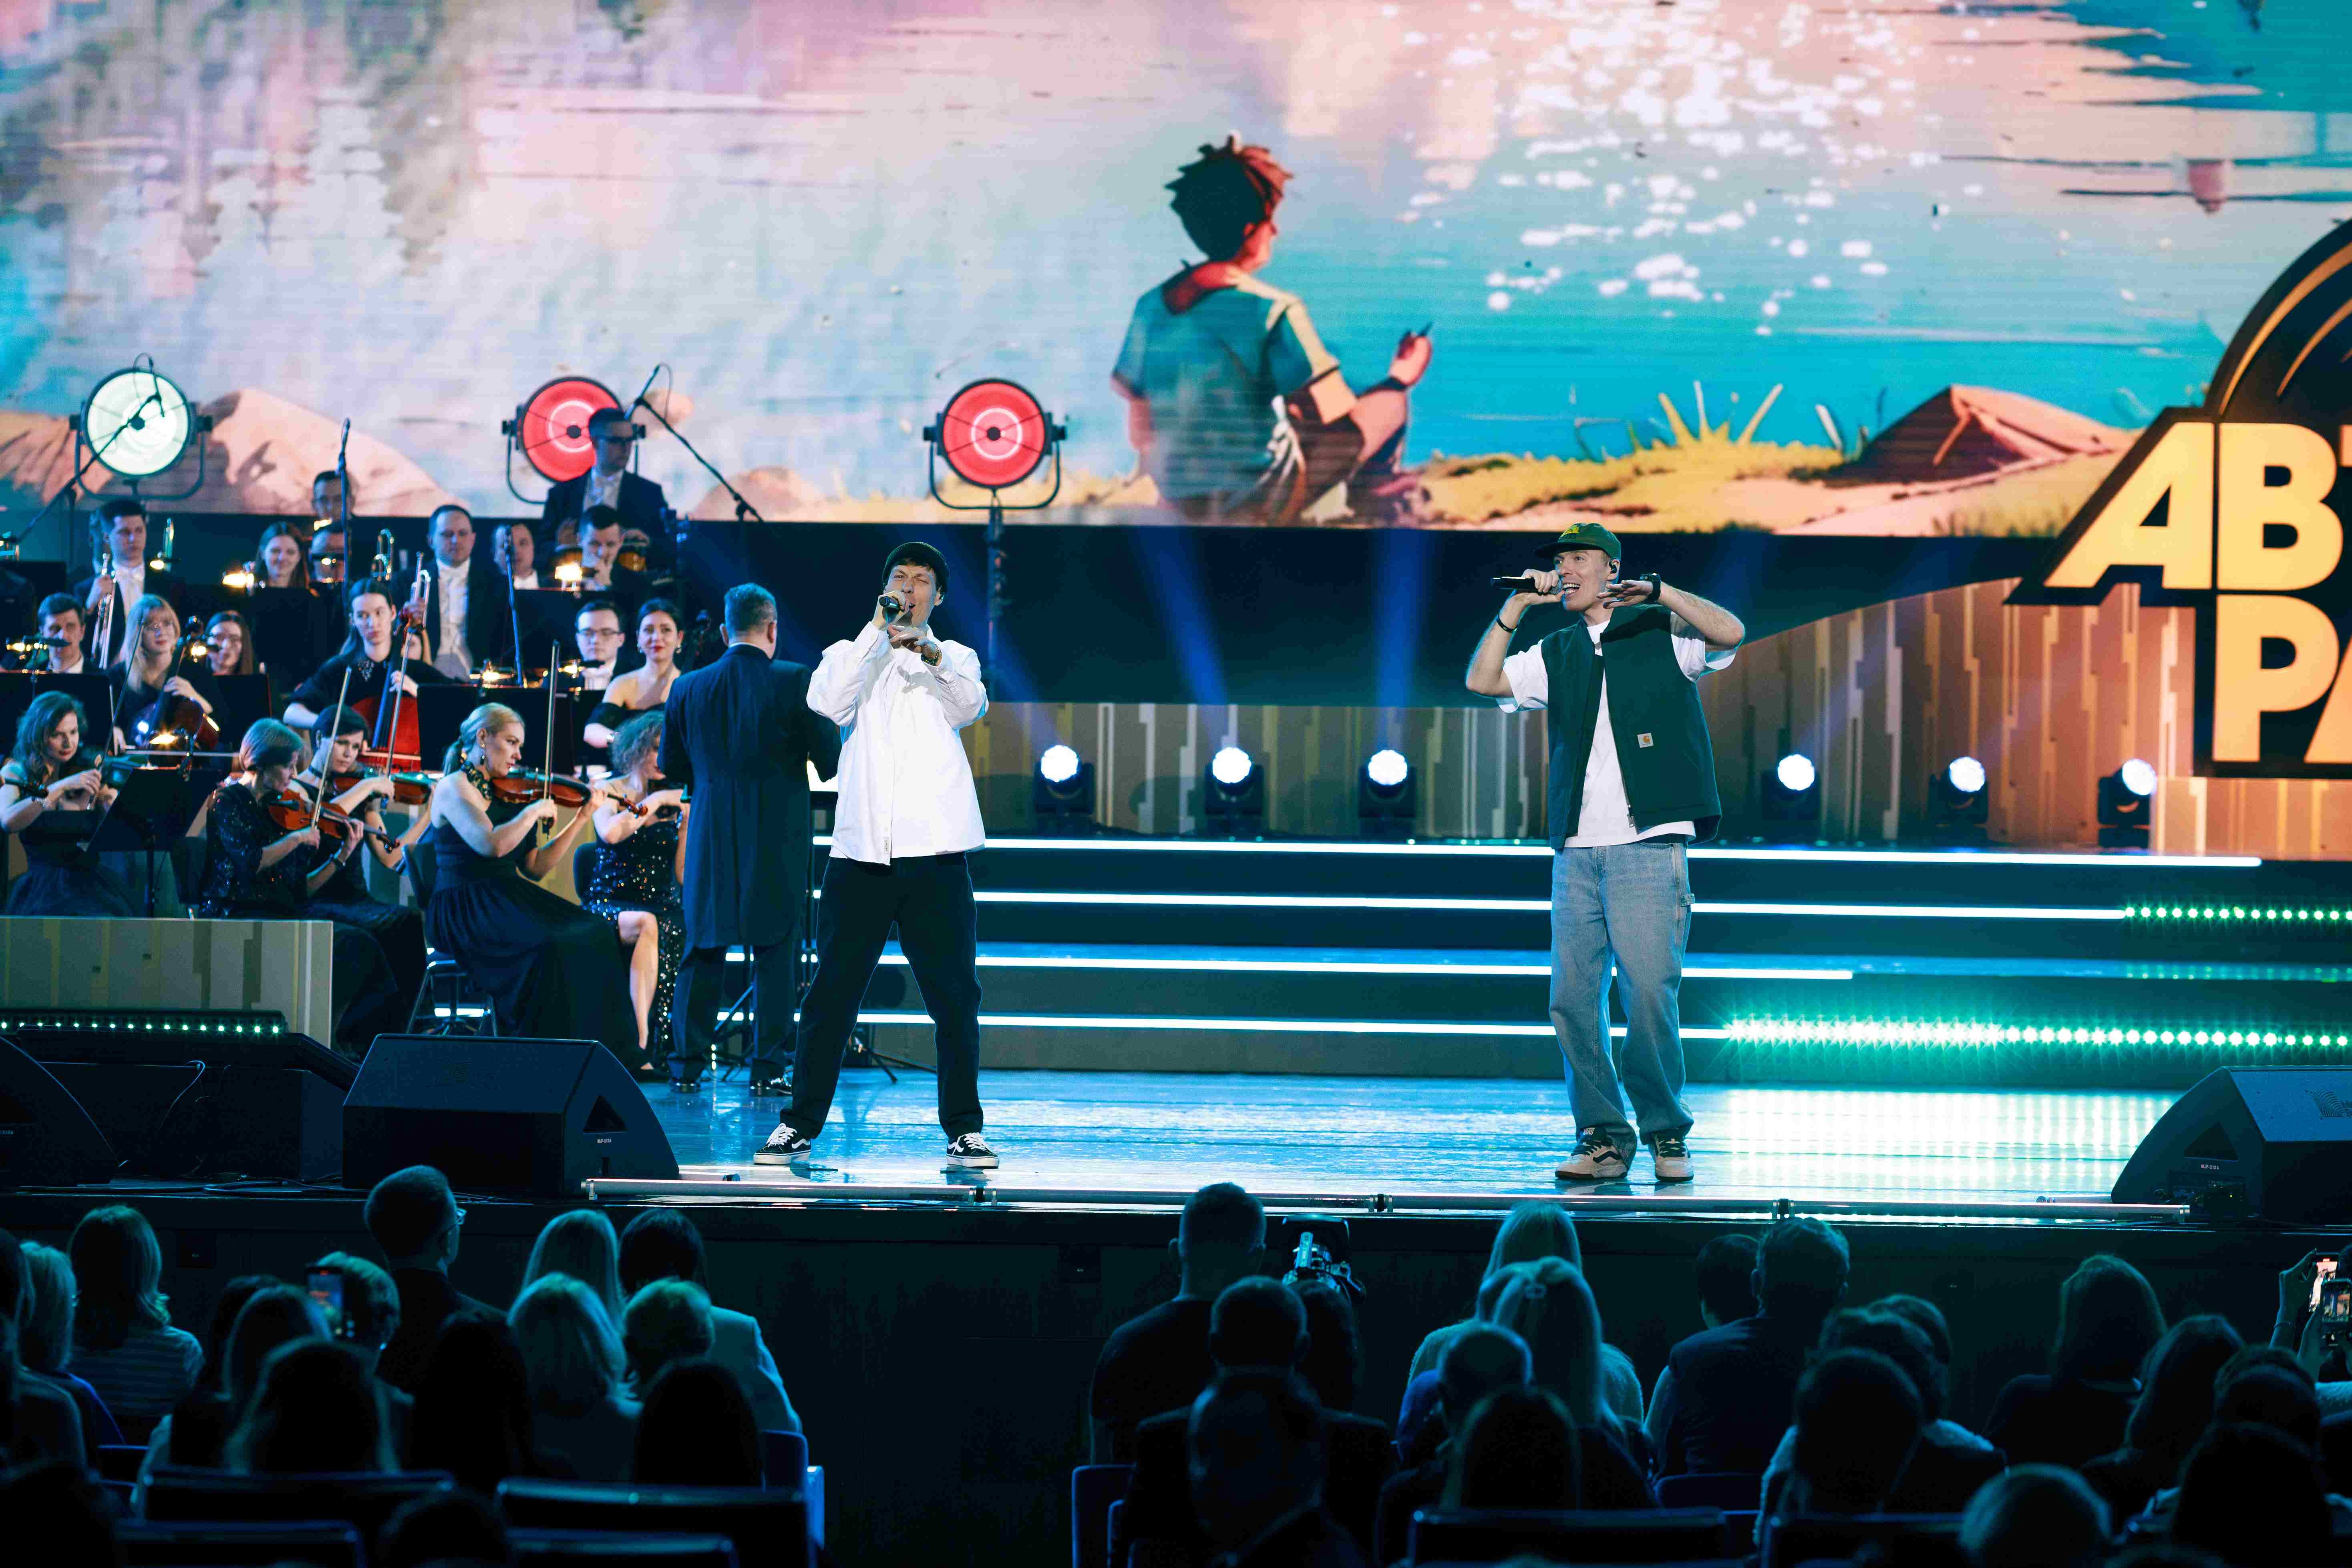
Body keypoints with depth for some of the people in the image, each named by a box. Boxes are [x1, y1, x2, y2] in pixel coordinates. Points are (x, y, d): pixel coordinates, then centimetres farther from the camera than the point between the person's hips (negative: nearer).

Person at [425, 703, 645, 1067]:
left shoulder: (499, 793, 20)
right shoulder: (454, 788, -3)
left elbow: (535, 867, 15)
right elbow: (492, 845, -22)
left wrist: (582, 818, 13)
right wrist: (535, 811, -9)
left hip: (509, 906, 8)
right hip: (469, 911, -8)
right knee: (555, 946, -34)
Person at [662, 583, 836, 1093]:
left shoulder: (689, 688, 2)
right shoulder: (794, 682, -9)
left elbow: (671, 766, 10)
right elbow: (831, 763, -6)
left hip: (712, 840, 3)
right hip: (777, 840, -3)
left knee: (703, 949, 11)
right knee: (775, 952, 4)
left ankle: (688, 1063, 10)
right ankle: (766, 1068, 1)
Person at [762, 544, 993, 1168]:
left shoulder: (953, 658, 15)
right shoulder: (852, 655, 16)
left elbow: (970, 703, -7)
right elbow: (826, 701, -6)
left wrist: (931, 654, -26)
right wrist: (877, 630, -10)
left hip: (934, 852, 0)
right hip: (859, 851, 0)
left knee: (955, 995, -3)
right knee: (830, 995, 2)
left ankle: (964, 1129, 4)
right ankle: (800, 1124, 9)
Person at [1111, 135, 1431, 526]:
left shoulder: (1151, 306, -3)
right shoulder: (1274, 312, -20)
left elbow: (1139, 434, 3)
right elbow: (1344, 433, -17)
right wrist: (1399, 378, 3)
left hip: (1182, 502, 6)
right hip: (1261, 500, -6)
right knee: (1392, 401, 15)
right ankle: (1375, 496, 38)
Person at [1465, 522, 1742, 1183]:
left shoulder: (1661, 632, 6)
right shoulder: (1556, 654, 18)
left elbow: (1730, 633, -10)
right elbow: (1483, 680, 9)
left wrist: (1656, 593, -18)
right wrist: (1517, 607, 4)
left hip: (1649, 843, -5)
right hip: (1577, 850, 5)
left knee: (1649, 992, -10)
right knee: (1572, 999, -1)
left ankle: (1667, 1134, 3)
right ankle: (1602, 1135, 7)